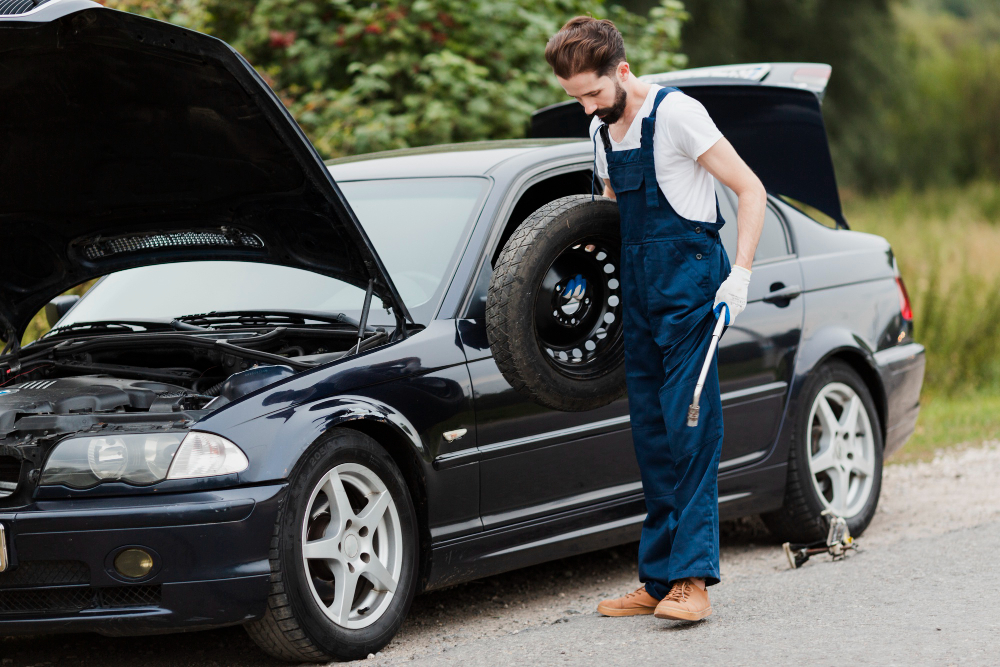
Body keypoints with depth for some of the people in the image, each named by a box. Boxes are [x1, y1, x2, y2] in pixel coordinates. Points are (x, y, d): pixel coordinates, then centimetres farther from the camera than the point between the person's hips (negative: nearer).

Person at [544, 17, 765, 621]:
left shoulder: (675, 113, -10)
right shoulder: (603, 131, 14)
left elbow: (752, 191, -10)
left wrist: (740, 275, -17)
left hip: (690, 287, -8)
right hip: (638, 295, 8)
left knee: (690, 429, -12)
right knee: (652, 437, 7)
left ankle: (693, 578, -15)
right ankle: (660, 579, 10)